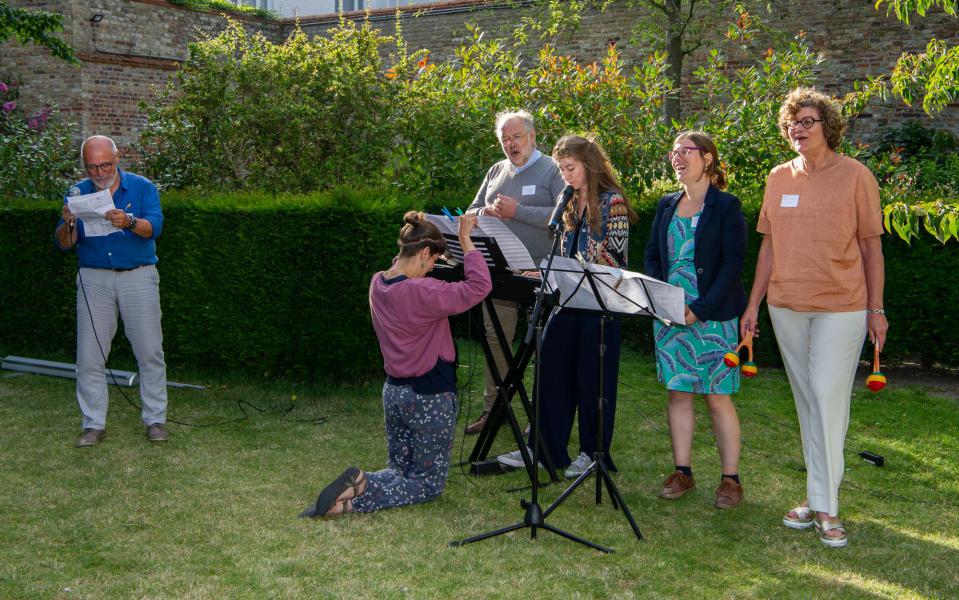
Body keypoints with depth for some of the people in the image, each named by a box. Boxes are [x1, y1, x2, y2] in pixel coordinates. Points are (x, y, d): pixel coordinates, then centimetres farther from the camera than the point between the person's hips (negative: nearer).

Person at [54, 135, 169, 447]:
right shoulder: (78, 193, 6)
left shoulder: (142, 187, 1)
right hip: (94, 279, 2)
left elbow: (154, 227, -14)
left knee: (150, 352, 0)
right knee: (89, 356, 1)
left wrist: (129, 221, -35)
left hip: (139, 277, -2)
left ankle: (155, 420, 11)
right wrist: (68, 224, -22)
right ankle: (94, 424, 11)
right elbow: (64, 244, 1)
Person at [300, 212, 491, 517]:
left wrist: (415, 230, 14)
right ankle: (354, 499, -14)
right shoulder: (423, 292, -24)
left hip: (393, 390, 8)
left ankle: (358, 483, -8)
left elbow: (400, 271, 22)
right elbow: (479, 286, -25)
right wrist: (466, 239, -18)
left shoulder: (378, 283, -1)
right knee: (428, 483, 7)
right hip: (429, 397, -8)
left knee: (399, 470, 23)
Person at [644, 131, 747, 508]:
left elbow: (733, 263, -11)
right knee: (678, 392, 8)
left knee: (718, 397, -2)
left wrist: (702, 307, -19)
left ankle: (731, 479, 6)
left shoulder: (726, 206, -5)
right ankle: (682, 471, 17)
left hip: (713, 316, -5)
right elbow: (652, 255, 13)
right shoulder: (667, 206, 12)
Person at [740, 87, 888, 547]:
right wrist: (753, 303, 8)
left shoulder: (855, 176, -3)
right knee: (806, 400, 10)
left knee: (828, 396, -9)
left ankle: (825, 506, -1)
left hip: (841, 306, -4)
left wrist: (876, 309, -3)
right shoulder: (779, 178, 7)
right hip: (786, 306, 4)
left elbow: (871, 247, 0)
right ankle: (818, 494, 20)